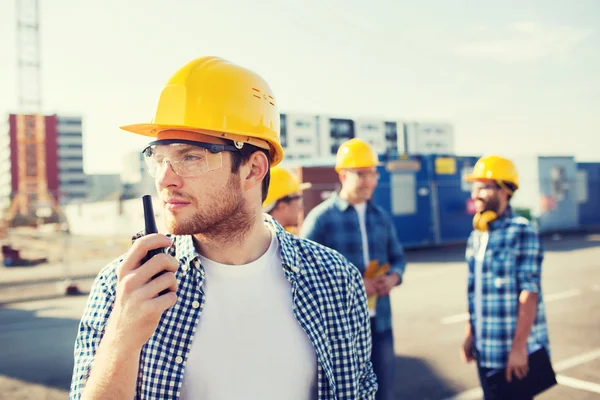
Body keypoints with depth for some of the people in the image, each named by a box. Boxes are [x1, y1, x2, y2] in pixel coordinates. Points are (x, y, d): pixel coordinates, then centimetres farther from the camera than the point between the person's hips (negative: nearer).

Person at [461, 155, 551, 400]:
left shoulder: (521, 232, -11)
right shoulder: (476, 237, 9)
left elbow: (529, 293, -16)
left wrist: (519, 347, -19)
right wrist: (470, 335, 11)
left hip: (514, 352, -6)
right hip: (485, 351, 6)